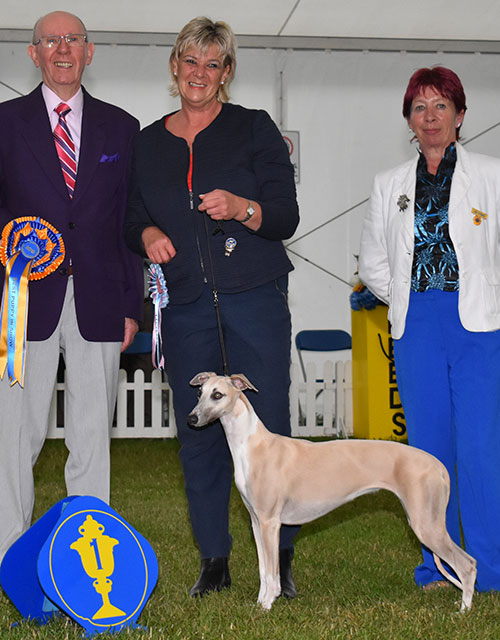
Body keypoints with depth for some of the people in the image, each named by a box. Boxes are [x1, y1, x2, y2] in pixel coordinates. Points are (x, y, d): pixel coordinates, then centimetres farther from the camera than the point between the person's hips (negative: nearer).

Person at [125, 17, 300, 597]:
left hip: (254, 298, -3)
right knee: (198, 434, 3)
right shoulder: (148, 143, 14)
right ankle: (214, 561, 15)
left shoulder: (254, 129, 5)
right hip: (185, 305, 3)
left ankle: (279, 559, 8)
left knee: (267, 430, -5)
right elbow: (132, 219, 19)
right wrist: (147, 235, -3)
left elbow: (286, 217, 0)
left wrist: (242, 208, -19)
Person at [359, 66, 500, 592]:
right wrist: (410, 301, 8)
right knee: (428, 443, 5)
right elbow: (372, 264, 18)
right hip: (416, 328, 3)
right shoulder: (389, 185, 13)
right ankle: (440, 562, 16)